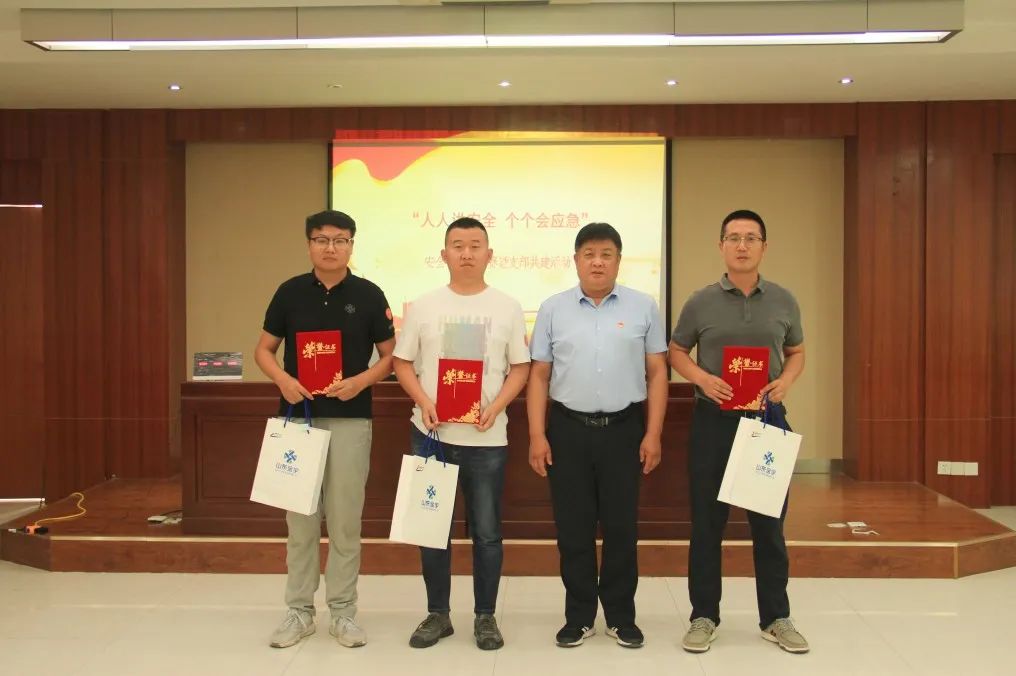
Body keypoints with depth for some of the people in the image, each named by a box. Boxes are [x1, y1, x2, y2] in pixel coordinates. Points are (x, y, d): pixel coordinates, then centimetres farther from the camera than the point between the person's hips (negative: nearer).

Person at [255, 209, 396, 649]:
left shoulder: (368, 295, 0)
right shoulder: (290, 292, 3)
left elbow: (390, 355, 3)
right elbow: (263, 349, 9)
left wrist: (362, 380, -15)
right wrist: (282, 378, -11)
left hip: (350, 419, -1)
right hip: (298, 417, 1)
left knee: (345, 518, 5)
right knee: (300, 517, 8)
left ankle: (343, 610, 17)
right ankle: (299, 610, 19)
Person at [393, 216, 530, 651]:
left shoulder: (508, 307, 3)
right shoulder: (423, 306, 5)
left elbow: (520, 368, 4)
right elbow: (402, 363, 6)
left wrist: (495, 407, -12)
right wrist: (424, 403, -10)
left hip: (487, 437, -1)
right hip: (431, 433, 1)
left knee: (486, 532, 5)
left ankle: (485, 617, 19)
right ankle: (437, 614, 23)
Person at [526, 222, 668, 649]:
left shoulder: (643, 307, 3)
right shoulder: (553, 309, 4)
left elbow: (656, 373, 4)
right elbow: (539, 376, 4)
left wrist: (653, 434, -2)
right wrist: (537, 436, -2)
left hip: (624, 428, 0)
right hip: (568, 429, 1)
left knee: (621, 526, 7)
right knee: (573, 528, 7)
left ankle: (621, 616, 22)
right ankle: (579, 616, 21)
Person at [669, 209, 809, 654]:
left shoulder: (783, 301, 4)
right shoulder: (701, 302, -1)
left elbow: (797, 352, 14)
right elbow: (676, 352, 8)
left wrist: (786, 381, -7)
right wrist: (703, 378, -11)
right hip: (713, 419, -1)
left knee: (769, 521, 9)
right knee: (707, 522, 5)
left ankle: (776, 618, 23)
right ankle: (704, 616, 18)